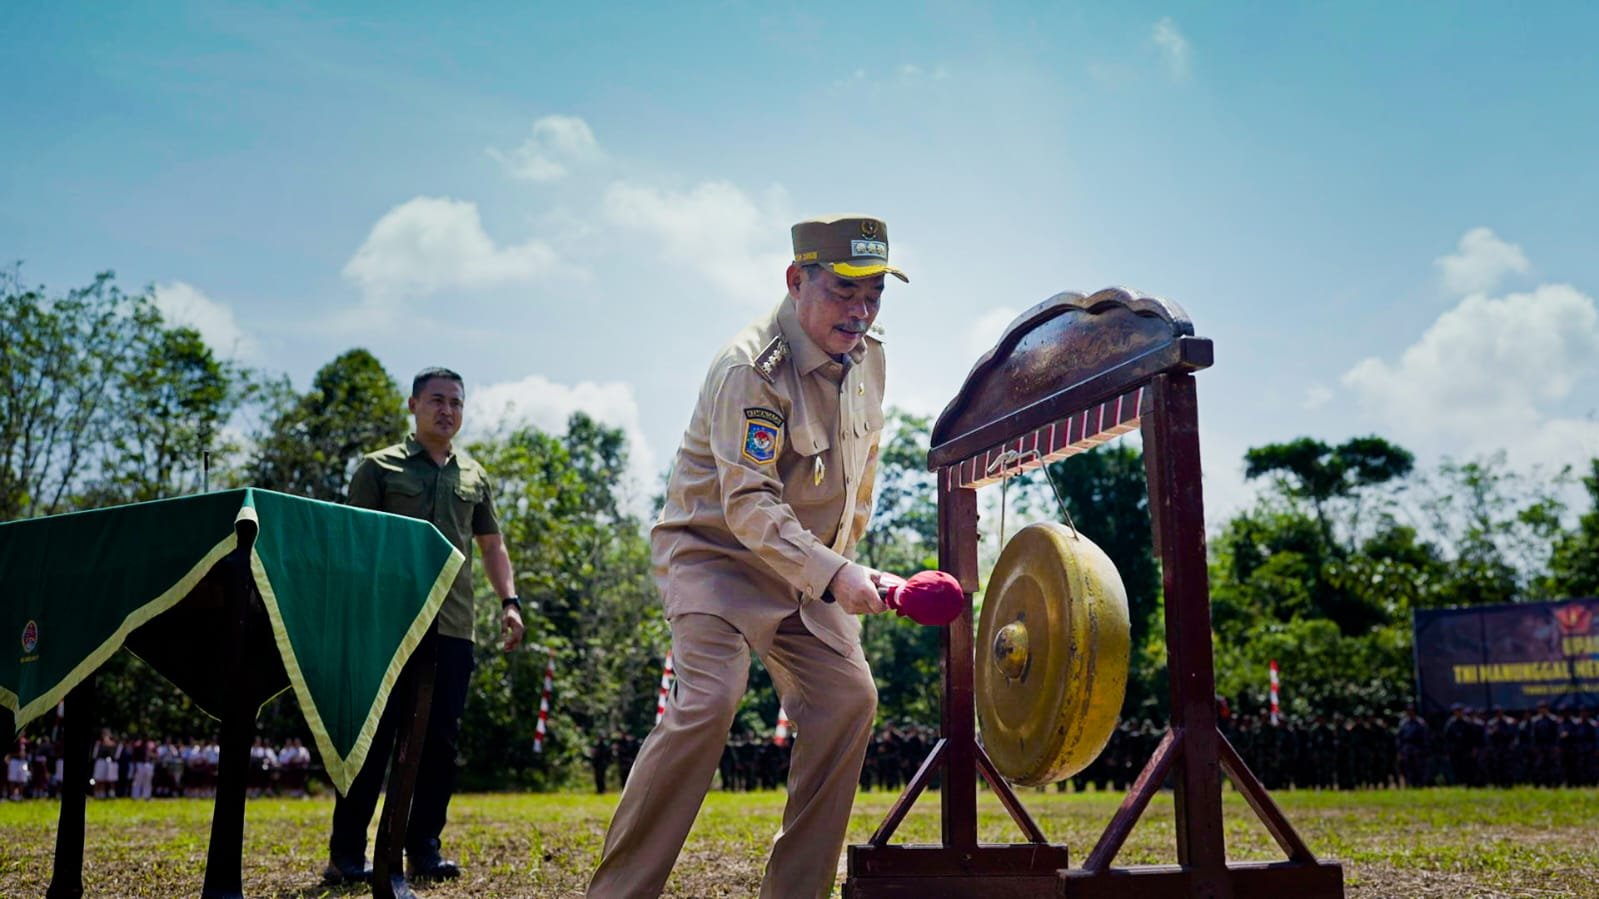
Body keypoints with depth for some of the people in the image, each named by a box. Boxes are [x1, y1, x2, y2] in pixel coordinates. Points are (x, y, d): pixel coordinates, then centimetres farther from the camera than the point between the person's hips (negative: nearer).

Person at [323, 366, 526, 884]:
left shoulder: (474, 477, 17)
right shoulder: (380, 467, 6)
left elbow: (491, 544, 20)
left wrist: (509, 600, 7)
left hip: (453, 627, 4)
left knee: (440, 740, 5)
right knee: (375, 735, -3)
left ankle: (423, 850, 14)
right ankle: (346, 854, 6)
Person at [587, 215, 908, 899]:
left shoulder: (867, 358, 2)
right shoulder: (750, 368, -23)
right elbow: (750, 507, -29)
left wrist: (845, 556, 19)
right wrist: (834, 576, -39)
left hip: (807, 566, 8)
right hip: (715, 550, -7)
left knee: (849, 698, -3)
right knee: (707, 702, -24)